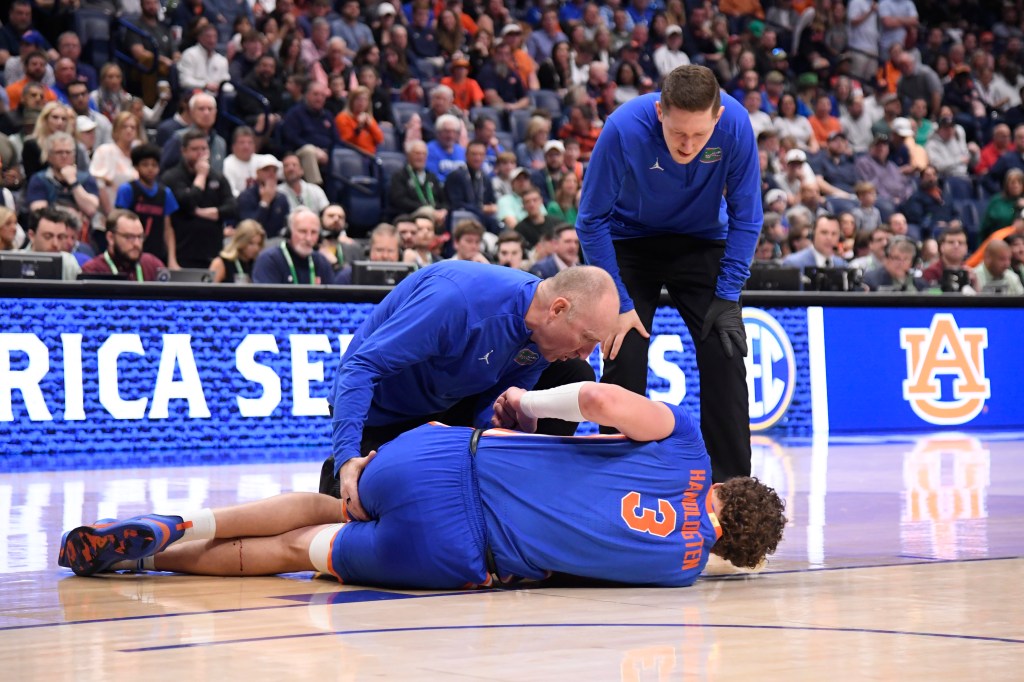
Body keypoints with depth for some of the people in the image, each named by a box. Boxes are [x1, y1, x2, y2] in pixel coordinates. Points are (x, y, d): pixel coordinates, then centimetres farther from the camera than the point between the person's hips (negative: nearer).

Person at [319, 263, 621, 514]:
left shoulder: (546, 334, -16)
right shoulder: (457, 299, -39)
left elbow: (494, 408, -11)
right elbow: (361, 367, -37)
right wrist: (347, 457, -45)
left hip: (454, 401, 6)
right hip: (382, 414, -6)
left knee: (574, 376, -6)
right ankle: (338, 473, 13)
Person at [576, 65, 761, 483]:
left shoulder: (736, 125, -28)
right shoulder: (624, 128, -32)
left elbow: (746, 217, -13)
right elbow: (591, 221, -21)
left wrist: (727, 298, -16)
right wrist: (619, 304, -22)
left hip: (702, 241, 1)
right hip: (630, 241, -1)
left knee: (725, 358, -9)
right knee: (623, 360, -11)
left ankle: (733, 481, 2)